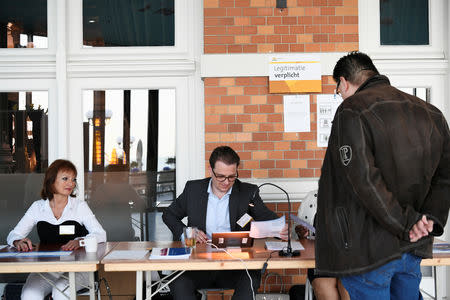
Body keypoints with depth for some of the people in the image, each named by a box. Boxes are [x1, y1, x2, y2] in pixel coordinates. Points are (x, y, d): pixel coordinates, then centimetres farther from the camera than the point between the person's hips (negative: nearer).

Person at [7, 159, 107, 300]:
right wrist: (18, 242, -18)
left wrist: (80, 241, -27)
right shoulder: (38, 207, 8)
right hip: (45, 269, 2)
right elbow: (13, 235, 7)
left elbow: (101, 235, -7)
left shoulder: (80, 205, 2)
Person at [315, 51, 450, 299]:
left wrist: (407, 224, -14)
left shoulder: (352, 111, -11)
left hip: (369, 249, -7)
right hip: (413, 250, 7)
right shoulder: (430, 113, 12)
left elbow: (365, 179, -20)